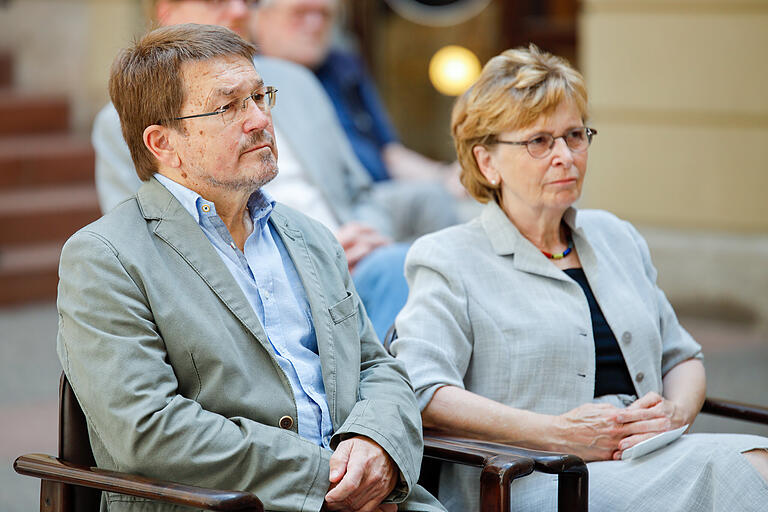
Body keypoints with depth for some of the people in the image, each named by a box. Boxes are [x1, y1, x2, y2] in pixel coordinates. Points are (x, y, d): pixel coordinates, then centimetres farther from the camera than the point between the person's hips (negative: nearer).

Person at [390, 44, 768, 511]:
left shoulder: (616, 238, 25)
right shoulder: (449, 261, 5)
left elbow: (683, 357, 28)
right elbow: (419, 392, -11)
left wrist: (675, 414, 3)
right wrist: (559, 433, -16)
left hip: (650, 457, 6)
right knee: (725, 467, -30)